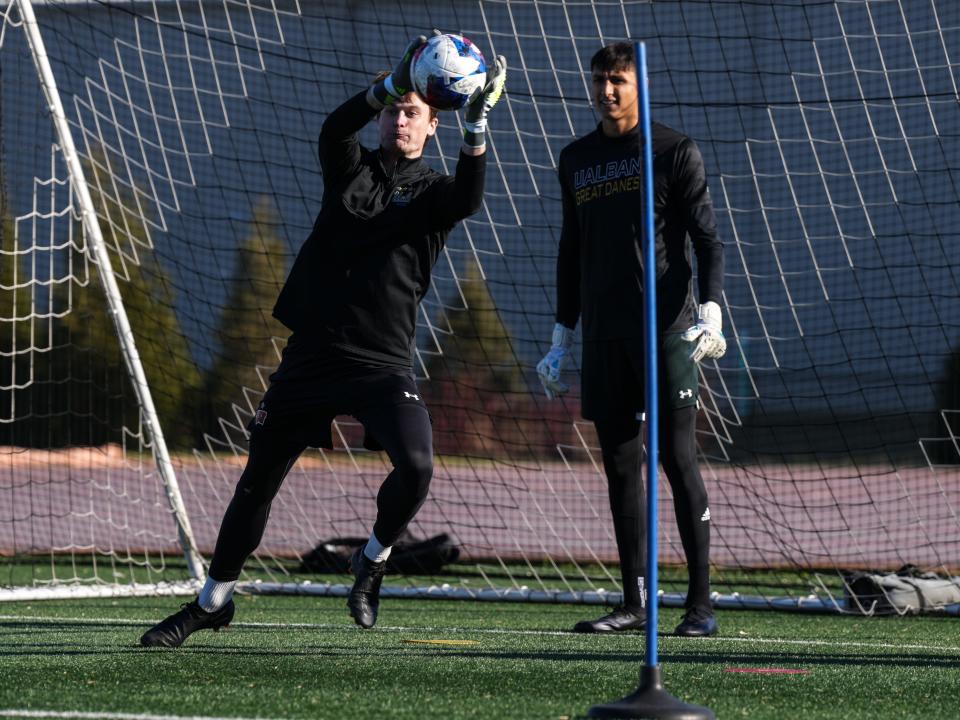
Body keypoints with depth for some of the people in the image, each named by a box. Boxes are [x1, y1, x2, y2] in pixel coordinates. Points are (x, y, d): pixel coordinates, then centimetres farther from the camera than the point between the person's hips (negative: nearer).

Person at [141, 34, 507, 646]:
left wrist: (477, 122, -34)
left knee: (416, 466, -25)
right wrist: (391, 84, -32)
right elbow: (336, 127, -15)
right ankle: (213, 601, 24)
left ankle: (372, 562, 4)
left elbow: (469, 198, -20)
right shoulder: (351, 168, 9)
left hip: (384, 361, -2)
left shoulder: (432, 191, 5)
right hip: (313, 355, 2)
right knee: (258, 479, 8)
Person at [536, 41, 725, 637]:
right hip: (604, 337, 5)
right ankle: (636, 603, 8)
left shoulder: (676, 152, 1)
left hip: (666, 330, -5)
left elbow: (707, 238, -3)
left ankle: (701, 604, -5)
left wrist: (711, 309, -18)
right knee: (620, 465, 4)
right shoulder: (576, 159, 16)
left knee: (679, 460, -7)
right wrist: (562, 338, 19)